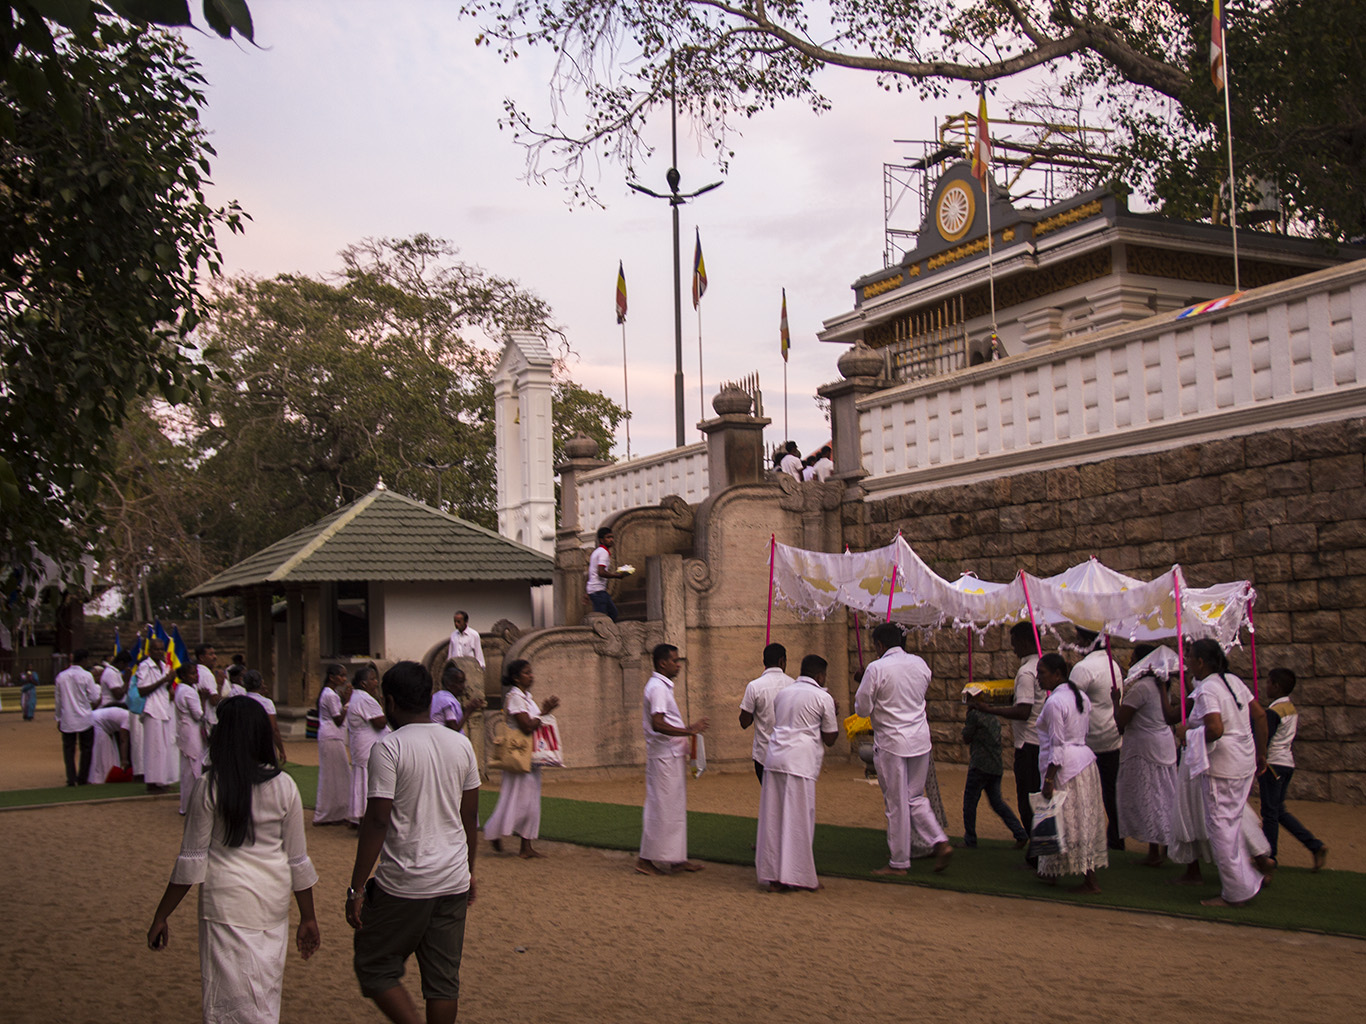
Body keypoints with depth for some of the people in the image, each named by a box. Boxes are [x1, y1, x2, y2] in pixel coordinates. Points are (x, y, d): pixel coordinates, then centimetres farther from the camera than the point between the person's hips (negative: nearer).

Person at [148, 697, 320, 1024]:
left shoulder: (209, 787, -11)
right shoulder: (284, 787, -3)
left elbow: (192, 860, -8)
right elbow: (298, 859, 2)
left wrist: (161, 916, 2)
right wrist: (308, 917, 11)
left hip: (227, 900, -3)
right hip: (274, 900, 3)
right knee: (266, 997, 17)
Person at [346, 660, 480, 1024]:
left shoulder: (389, 747, -11)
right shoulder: (461, 744, 6)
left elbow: (376, 821, -15)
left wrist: (357, 888, -10)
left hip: (404, 885, -5)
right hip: (454, 881, 6)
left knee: (374, 969, 10)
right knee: (444, 979, 12)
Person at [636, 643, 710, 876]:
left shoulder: (663, 686, 16)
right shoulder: (657, 688, -16)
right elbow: (658, 725, -27)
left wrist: (689, 728, 13)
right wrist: (689, 731, -24)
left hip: (673, 756, 10)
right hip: (664, 757, -10)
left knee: (676, 807, 13)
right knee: (661, 808, -5)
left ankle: (676, 858, 19)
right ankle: (646, 859, 2)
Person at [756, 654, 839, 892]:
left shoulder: (782, 693, 19)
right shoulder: (823, 698, 2)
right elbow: (830, 739, 6)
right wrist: (834, 714, 22)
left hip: (774, 757, 6)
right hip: (800, 762, -6)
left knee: (773, 818, 7)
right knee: (798, 820, 0)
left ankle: (772, 875, 10)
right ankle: (798, 876, 3)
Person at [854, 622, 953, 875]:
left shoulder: (876, 669, -13)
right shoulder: (919, 663, 4)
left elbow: (862, 709, -9)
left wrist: (858, 698, 12)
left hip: (891, 742, -5)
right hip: (920, 739, 5)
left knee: (897, 803, 3)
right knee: (916, 797, 18)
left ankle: (899, 862, 12)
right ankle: (940, 842, 1)